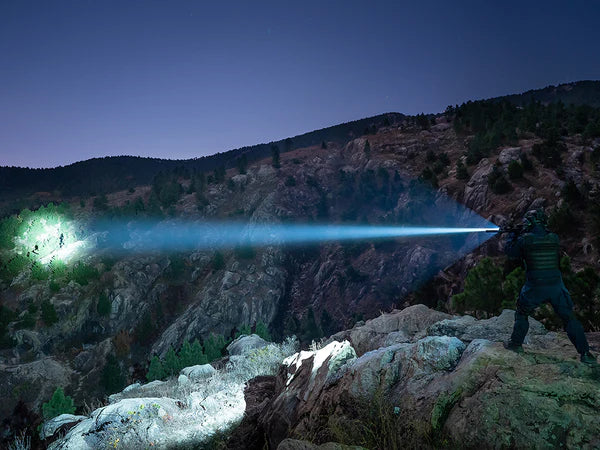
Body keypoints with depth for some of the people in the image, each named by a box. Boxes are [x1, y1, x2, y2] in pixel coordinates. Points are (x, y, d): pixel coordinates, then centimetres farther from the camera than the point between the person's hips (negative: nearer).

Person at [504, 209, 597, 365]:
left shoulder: (525, 239, -9)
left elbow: (510, 252, 7)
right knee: (569, 318, 12)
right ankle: (585, 353, 10)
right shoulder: (554, 238, 3)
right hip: (556, 286, 3)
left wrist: (512, 236, 23)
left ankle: (516, 344, 23)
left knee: (522, 313, 19)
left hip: (535, 288, -3)